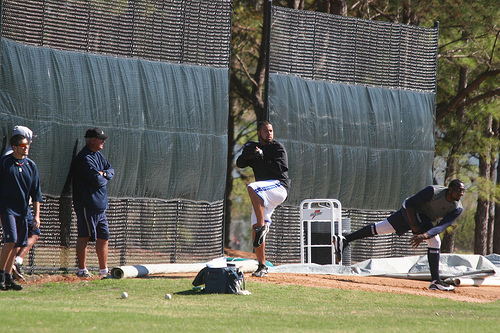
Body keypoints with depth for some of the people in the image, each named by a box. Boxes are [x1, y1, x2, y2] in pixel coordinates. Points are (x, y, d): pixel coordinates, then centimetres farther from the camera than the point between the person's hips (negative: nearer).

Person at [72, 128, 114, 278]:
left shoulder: (98, 155, 16)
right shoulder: (84, 158, -15)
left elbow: (111, 170, 13)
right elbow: (96, 180, -23)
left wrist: (103, 174, -9)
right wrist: (104, 179, -1)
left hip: (100, 204, 10)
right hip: (87, 204, -10)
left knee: (103, 237, 12)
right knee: (84, 236, -5)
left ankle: (104, 270, 19)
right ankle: (82, 269, -2)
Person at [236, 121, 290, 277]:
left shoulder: (277, 147, 1)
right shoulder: (255, 148, 20)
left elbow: (281, 168, -13)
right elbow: (240, 164, 12)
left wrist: (262, 157, -17)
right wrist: (247, 153, -9)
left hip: (279, 186, -7)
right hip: (264, 196, 7)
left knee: (252, 188, -35)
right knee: (255, 230, -2)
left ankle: (263, 226, -32)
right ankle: (262, 267, 3)